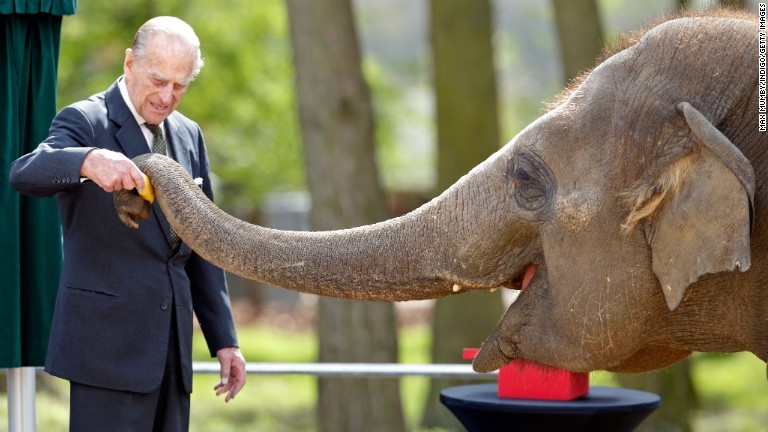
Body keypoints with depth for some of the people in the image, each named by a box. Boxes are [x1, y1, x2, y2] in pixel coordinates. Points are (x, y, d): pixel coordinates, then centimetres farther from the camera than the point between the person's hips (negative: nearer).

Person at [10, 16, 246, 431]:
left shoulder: (189, 135, 14)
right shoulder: (84, 121, -5)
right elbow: (24, 174, -25)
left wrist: (223, 339, 14)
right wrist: (88, 161, -46)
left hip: (170, 346, 7)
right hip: (108, 342, -6)